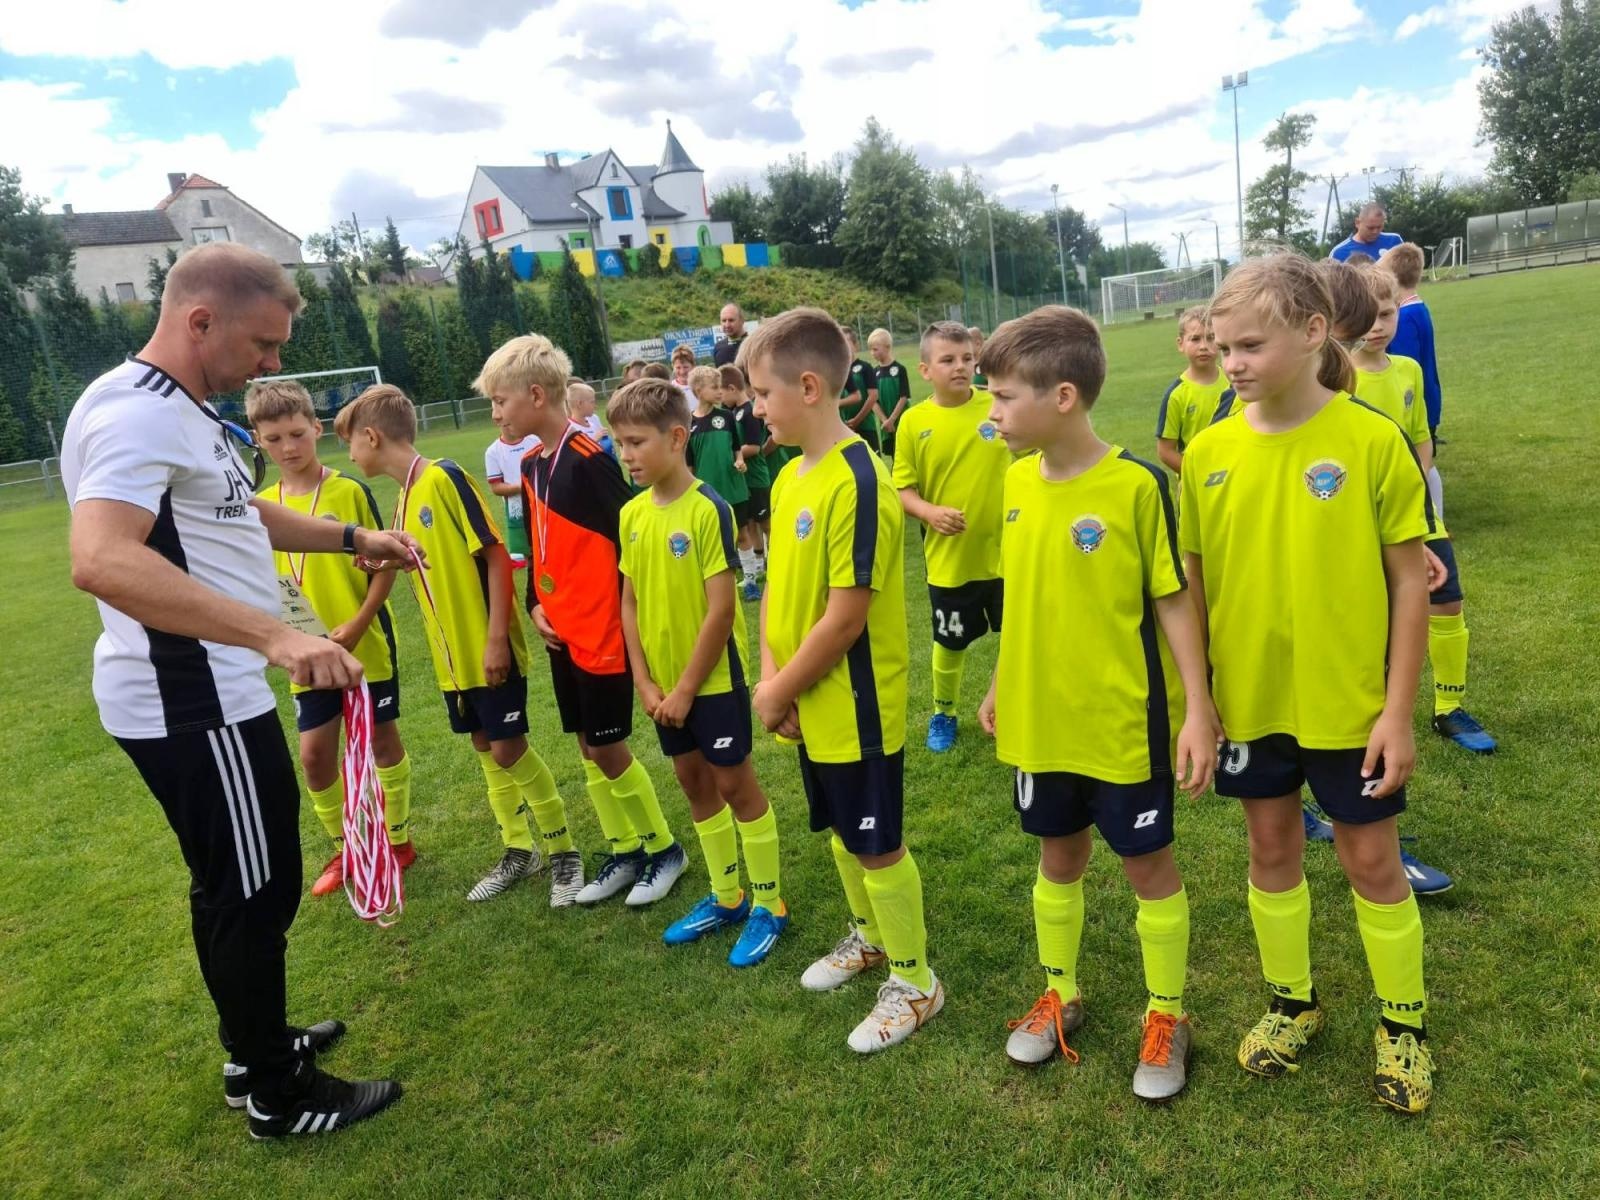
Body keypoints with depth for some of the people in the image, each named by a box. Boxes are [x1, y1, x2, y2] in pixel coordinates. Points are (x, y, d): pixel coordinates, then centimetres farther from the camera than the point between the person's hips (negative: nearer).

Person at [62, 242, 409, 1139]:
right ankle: (277, 1095, 23)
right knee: (256, 893, 4)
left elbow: (240, 515, 28)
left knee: (231, 887, 22)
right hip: (196, 706, -10)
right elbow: (101, 561, -38)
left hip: (203, 695, 10)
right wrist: (275, 636, -45)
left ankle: (255, 1049, 40)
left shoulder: (186, 411, 12)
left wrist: (353, 538, 21)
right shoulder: (135, 412, -22)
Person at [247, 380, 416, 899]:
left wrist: (357, 626, -19)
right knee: (315, 753, 7)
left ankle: (398, 841, 27)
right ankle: (344, 849, 27)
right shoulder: (260, 507, 2)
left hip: (366, 646, -3)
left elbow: (385, 565, -9)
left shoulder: (350, 491, -10)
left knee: (383, 741, 9)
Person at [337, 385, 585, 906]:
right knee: (484, 747, 14)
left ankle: (564, 852, 13)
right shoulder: (403, 501, 10)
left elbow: (496, 556, -18)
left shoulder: (445, 478, -15)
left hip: (489, 650, -8)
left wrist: (496, 638, -20)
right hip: (454, 656, 8)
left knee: (509, 749, -3)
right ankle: (518, 849, 28)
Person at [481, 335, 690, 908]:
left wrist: (624, 616, -13)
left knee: (608, 748, 1)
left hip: (602, 632, -8)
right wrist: (536, 605, 5)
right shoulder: (532, 464, 9)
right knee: (587, 747, 14)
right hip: (561, 633, 8)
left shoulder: (588, 459, -17)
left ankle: (664, 849, 20)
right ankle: (624, 851, 29)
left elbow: (630, 541, -17)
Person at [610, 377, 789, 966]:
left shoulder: (708, 509, -18)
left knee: (735, 784, 4)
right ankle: (726, 897, 33)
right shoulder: (632, 514, 2)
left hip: (713, 678, -7)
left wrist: (687, 688, -16)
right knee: (694, 783, 16)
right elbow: (630, 603, 5)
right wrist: (645, 682, -3)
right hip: (664, 682, 7)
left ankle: (769, 905, 21)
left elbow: (721, 609, -19)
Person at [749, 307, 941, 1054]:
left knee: (876, 845, 6)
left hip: (854, 707, -8)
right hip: (809, 706, 8)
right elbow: (776, 584, 7)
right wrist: (770, 675, -6)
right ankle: (868, 936, 46)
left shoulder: (856, 482, -23)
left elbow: (845, 617, -24)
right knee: (839, 831, 24)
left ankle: (915, 983, 26)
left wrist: (779, 692, -15)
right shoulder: (789, 477, 5)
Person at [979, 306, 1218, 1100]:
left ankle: (1165, 1018, 32)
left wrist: (1198, 709, -14)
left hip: (1125, 721, -5)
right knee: (1058, 857, 20)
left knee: (1146, 862, 12)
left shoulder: (1135, 484, -17)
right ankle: (1059, 995, 40)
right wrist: (1000, 684, 14)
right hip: (1041, 719, 5)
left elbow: (1175, 602, -12)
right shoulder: (1017, 482, 0)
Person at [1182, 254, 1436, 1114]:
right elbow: (1191, 582, 3)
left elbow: (1410, 579, -8)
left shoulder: (1371, 439, -12)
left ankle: (1404, 1024, 34)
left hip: (1348, 700, -3)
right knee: (1272, 849, 17)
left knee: (1371, 860, 11)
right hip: (1249, 699, 3)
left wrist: (1398, 709, -10)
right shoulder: (1208, 451, -4)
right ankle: (1293, 1003, 39)